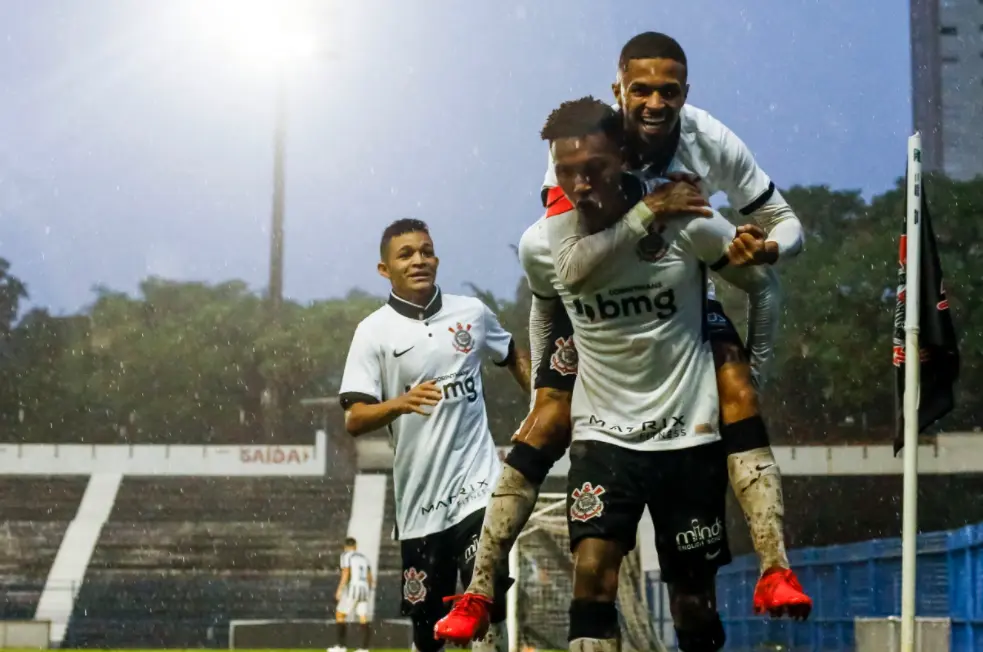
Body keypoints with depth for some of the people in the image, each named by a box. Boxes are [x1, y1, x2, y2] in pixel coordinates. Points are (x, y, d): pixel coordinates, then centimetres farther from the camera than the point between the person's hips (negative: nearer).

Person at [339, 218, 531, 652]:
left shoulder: (471, 312, 6)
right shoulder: (374, 332, -2)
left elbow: (513, 356, 26)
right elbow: (354, 420, -10)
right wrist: (400, 403, -28)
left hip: (477, 486, 1)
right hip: (419, 498, -1)